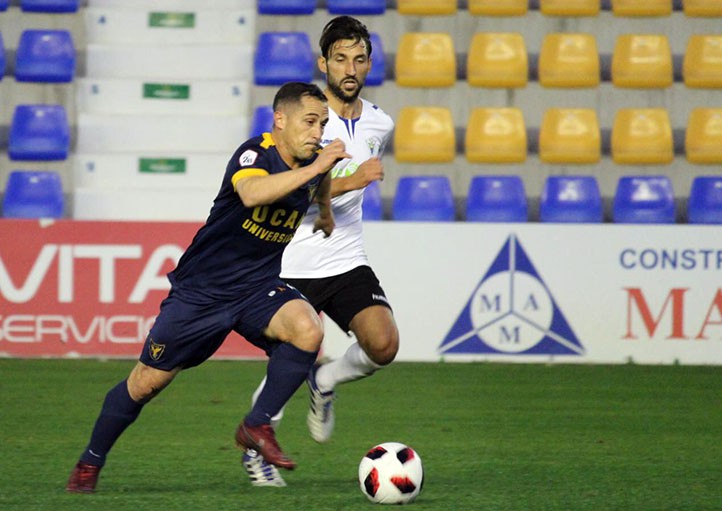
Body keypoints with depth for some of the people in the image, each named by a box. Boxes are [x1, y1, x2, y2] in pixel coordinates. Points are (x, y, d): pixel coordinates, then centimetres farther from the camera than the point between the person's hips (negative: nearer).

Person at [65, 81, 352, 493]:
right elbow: (251, 192, -47)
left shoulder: (314, 162, -2)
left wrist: (326, 212, 34)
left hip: (258, 288, 5)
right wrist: (313, 168, -46)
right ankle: (90, 463, 25)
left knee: (309, 330, -26)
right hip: (201, 289, -5)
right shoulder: (254, 154, -22)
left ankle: (257, 427, -9)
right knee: (147, 382, 3)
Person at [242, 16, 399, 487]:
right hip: (292, 266, -4)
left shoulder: (380, 125, 6)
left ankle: (325, 382, 14)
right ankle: (257, 447, 25)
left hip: (349, 263, 4)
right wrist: (349, 181, -29)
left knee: (384, 346, -18)